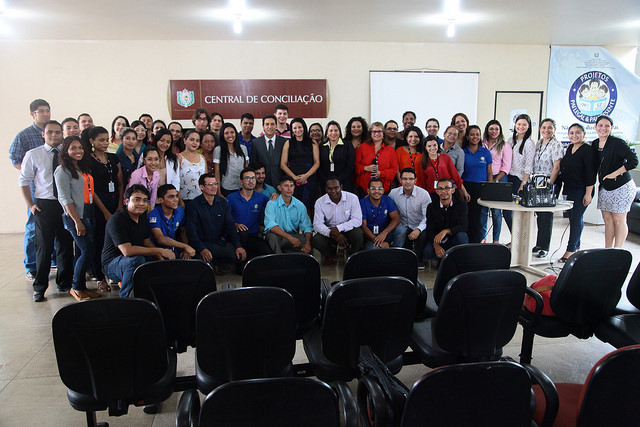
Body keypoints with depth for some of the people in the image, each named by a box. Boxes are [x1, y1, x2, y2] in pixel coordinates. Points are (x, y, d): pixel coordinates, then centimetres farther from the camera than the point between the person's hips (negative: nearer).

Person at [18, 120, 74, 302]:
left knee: (66, 245, 8)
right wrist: (30, 205, -1)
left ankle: (64, 283, 23)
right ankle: (40, 288, 14)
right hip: (44, 205, -2)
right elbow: (23, 181, 5)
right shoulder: (33, 155, 0)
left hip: (66, 205, 2)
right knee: (44, 247, 1)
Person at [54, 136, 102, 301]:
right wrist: (77, 221, -16)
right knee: (88, 251, -9)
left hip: (89, 213, 7)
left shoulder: (84, 168, 15)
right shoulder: (63, 170, -8)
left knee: (82, 251, 10)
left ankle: (80, 286, 19)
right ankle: (76, 287, 5)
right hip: (75, 215, -7)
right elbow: (65, 199, -12)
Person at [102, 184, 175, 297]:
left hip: (138, 258, 8)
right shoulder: (116, 220, -21)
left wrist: (161, 258, -8)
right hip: (113, 263, -8)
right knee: (137, 260, -37)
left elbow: (147, 242, 10)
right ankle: (126, 300, -22)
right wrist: (159, 251, -28)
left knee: (168, 259, -3)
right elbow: (127, 251, -31)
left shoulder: (142, 217, 6)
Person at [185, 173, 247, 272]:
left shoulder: (223, 202, 10)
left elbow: (230, 225, 5)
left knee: (241, 255, -23)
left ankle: (215, 262, 0)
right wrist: (201, 249, -25)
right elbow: (191, 231, -9)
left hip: (222, 241, 4)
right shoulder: (194, 205, -3)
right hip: (205, 243, -3)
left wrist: (238, 246, -9)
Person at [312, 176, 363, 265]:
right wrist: (333, 234, -33)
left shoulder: (352, 198, -13)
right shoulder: (320, 202, -9)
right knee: (315, 241, -28)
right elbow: (317, 224, -15)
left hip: (348, 230, -1)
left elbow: (358, 220, -18)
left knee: (358, 233, -34)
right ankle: (330, 254, 10)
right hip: (329, 232, 1)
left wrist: (338, 228, -28)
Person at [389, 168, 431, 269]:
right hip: (402, 226, 1)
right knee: (400, 230, -33)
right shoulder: (393, 193, 0)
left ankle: (418, 258, -1)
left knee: (423, 234, -32)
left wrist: (418, 229, -28)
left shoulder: (424, 194, -7)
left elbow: (427, 217, -12)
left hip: (418, 227, 0)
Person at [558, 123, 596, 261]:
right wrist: (564, 187, 17)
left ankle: (570, 250, -1)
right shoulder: (569, 148, 12)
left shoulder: (587, 150, -12)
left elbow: (591, 173, -16)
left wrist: (588, 193, -19)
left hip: (581, 190, -8)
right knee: (573, 218, 12)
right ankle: (577, 247, 23)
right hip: (568, 188, 8)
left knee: (576, 218, -6)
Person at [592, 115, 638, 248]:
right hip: (604, 187, 6)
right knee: (607, 219, 9)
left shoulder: (617, 143, -15)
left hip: (621, 187, -6)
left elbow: (633, 161, -22)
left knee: (619, 220, -2)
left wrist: (614, 174, -20)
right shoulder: (594, 144, 6)